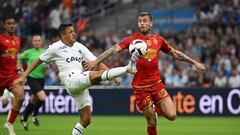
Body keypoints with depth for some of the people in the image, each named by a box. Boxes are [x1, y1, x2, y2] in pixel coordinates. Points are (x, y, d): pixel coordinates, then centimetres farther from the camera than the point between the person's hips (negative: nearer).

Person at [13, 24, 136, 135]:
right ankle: (127, 69, -39)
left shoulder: (79, 47, 16)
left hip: (82, 84, 6)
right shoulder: (55, 48, 5)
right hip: (71, 80, -6)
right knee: (97, 75, -30)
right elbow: (38, 61, 12)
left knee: (86, 119, 3)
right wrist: (23, 77, 7)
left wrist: (112, 76, 2)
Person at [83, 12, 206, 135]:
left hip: (157, 84, 3)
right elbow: (114, 49, -12)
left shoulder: (158, 40, 7)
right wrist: (96, 61, -23)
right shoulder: (132, 39, -3)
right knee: (152, 123, -2)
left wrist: (194, 62, 20)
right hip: (140, 87, -3)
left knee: (171, 116, -8)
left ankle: (157, 107, 24)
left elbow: (175, 53, 18)